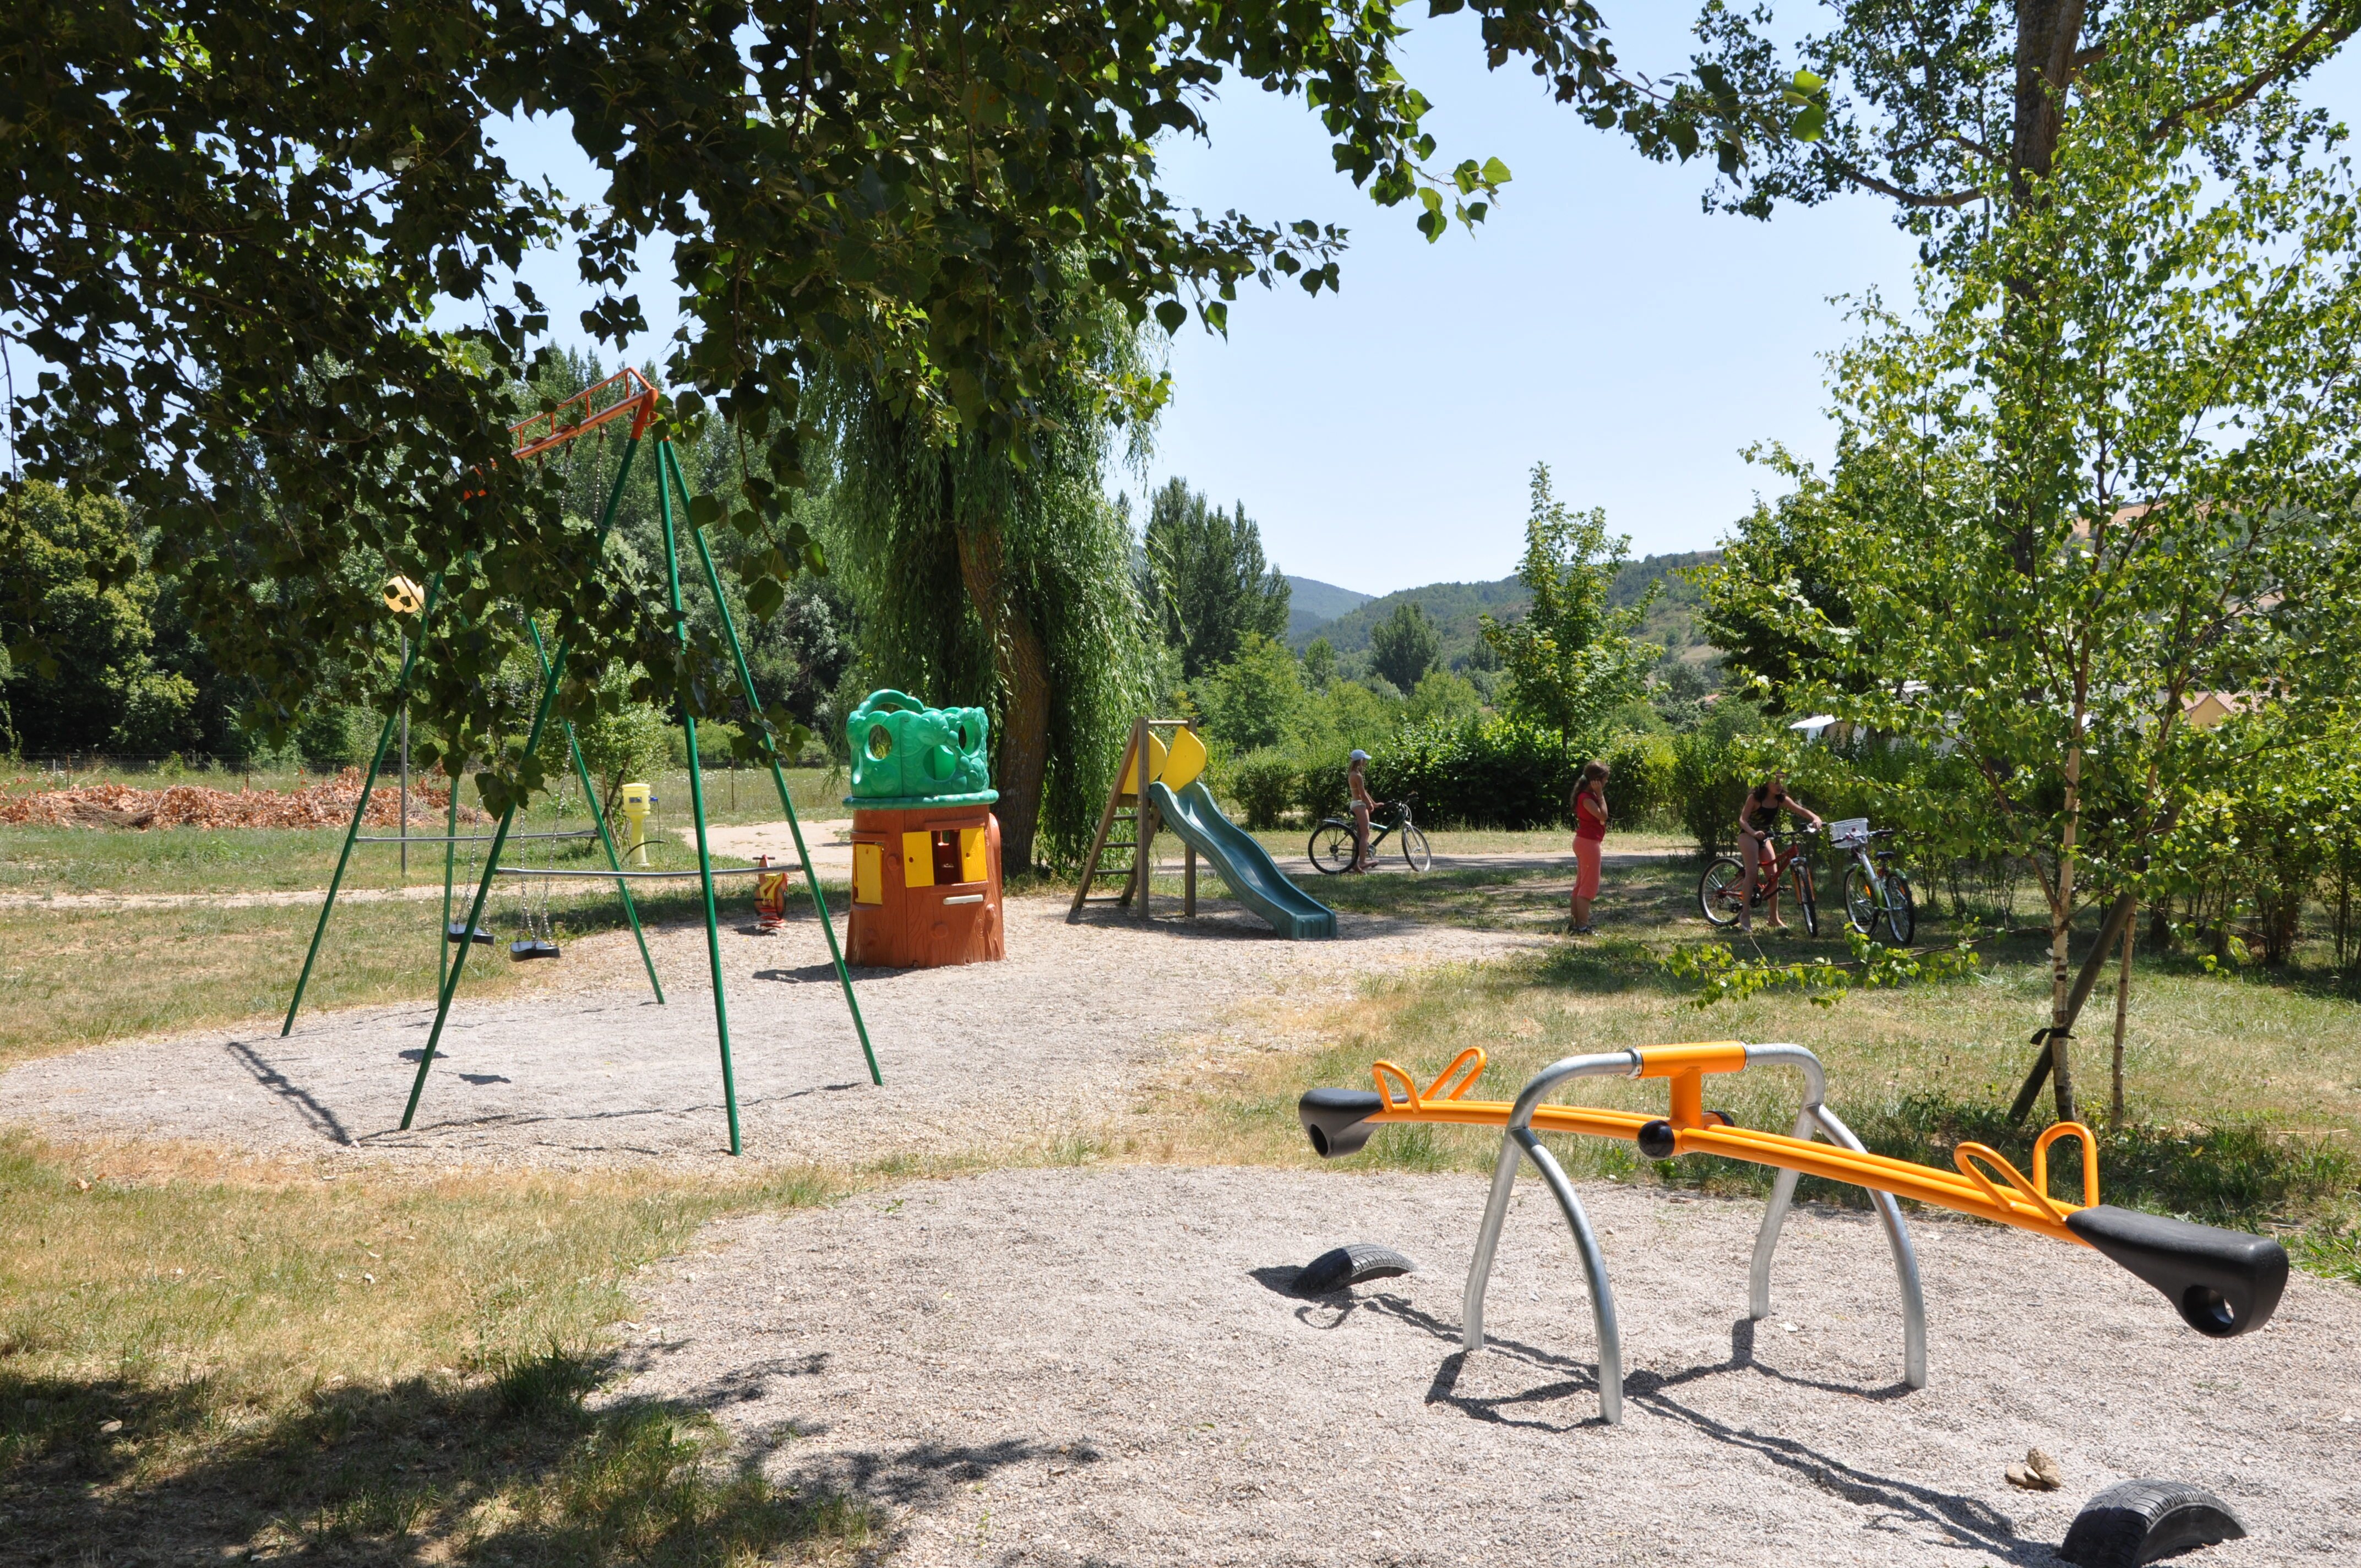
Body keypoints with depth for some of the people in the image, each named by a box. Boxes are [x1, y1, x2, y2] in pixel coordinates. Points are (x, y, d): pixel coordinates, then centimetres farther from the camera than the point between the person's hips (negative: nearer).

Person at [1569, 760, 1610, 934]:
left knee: (1581, 884, 14)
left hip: (1583, 841, 11)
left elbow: (1600, 817, 14)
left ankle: (1577, 924, 20)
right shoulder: (1586, 797, -18)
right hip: (1589, 843, -11)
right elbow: (1603, 815, -26)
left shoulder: (1589, 795, 12)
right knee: (1589, 885, -8)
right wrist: (1600, 795, -20)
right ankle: (1583, 926, -8)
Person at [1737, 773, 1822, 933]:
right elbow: (1742, 820, -21)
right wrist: (1754, 832, -41)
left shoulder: (1782, 800, -3)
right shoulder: (1755, 798, -16)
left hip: (1764, 838, 6)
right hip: (1748, 835, -6)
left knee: (1773, 876, -2)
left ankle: (1774, 918, 6)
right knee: (1752, 872, -22)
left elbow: (1800, 810, -13)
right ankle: (1745, 914, -21)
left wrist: (1815, 818, -34)